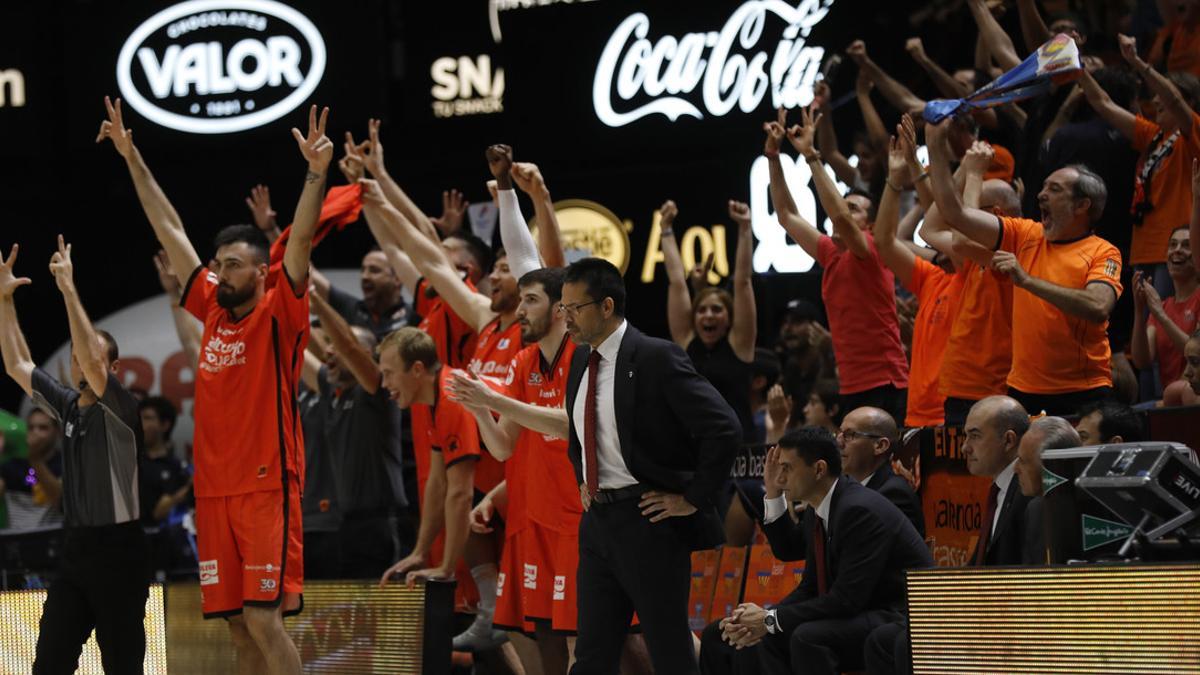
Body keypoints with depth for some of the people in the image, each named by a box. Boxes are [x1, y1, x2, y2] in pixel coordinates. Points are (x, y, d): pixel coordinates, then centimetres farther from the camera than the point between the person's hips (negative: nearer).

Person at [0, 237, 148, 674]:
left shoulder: (120, 410, -9)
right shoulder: (67, 406, 10)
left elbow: (92, 362, -26)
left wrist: (69, 290, -29)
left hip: (118, 550, -7)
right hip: (75, 549, 7)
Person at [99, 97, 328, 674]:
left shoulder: (279, 313, -3)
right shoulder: (213, 309, 12)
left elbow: (301, 240, -17)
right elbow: (170, 230, 18)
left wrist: (316, 172, -30)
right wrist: (132, 158, 22)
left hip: (267, 487, -6)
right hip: (215, 489, 6)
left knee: (263, 618, -11)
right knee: (236, 622, 5)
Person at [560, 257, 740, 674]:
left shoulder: (656, 358, -14)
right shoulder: (581, 360, 11)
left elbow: (724, 430, -19)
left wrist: (694, 500, -15)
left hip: (647, 519, -8)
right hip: (597, 520, 8)